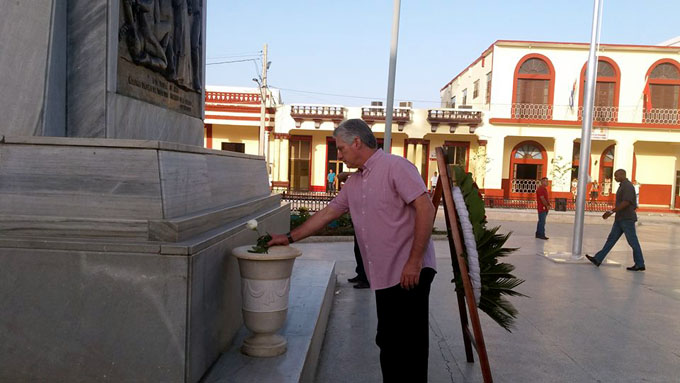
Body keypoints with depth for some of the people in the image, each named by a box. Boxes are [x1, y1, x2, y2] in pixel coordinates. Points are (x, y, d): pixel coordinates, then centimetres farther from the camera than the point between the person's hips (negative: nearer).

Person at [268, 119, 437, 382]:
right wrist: (289, 238, 22)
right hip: (384, 276, 8)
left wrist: (414, 261, -19)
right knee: (387, 342, 12)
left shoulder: (396, 167, -9)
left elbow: (425, 208, -16)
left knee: (408, 346, -2)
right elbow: (327, 214, 22)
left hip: (409, 273, -8)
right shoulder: (354, 183, 17)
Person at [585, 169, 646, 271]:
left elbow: (626, 203, -26)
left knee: (633, 242, -1)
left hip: (627, 219, -10)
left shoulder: (628, 186, -15)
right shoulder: (623, 186, 17)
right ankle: (598, 259, 3)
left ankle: (640, 265, 10)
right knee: (611, 239, 5)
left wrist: (611, 211, -26)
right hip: (620, 219, 10)